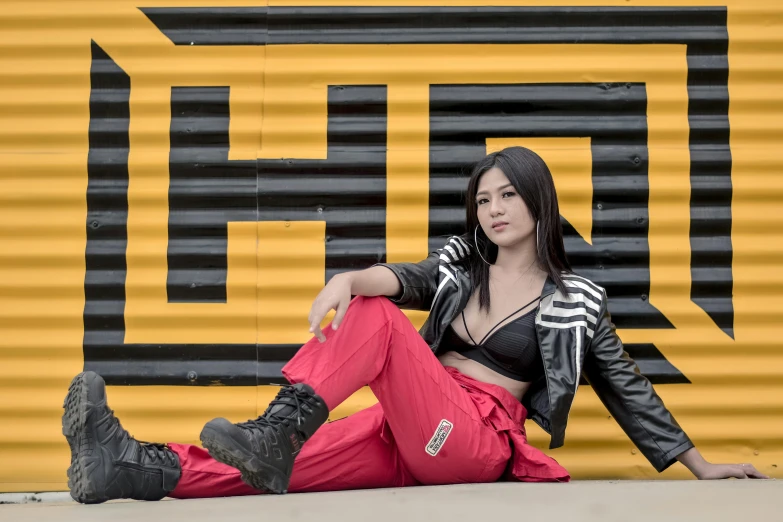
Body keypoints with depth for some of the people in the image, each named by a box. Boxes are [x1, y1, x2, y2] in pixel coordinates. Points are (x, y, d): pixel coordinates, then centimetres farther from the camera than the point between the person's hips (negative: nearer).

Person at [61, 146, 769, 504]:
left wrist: (699, 466, 15)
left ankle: (275, 435, -36)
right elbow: (410, 279, -6)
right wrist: (349, 279, -29)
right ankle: (141, 469, -36)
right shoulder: (463, 263, 16)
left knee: (375, 318, -24)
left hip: (477, 442, -4)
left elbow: (626, 387, 13)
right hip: (412, 433, 4)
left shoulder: (576, 300, 6)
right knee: (284, 465, -20)